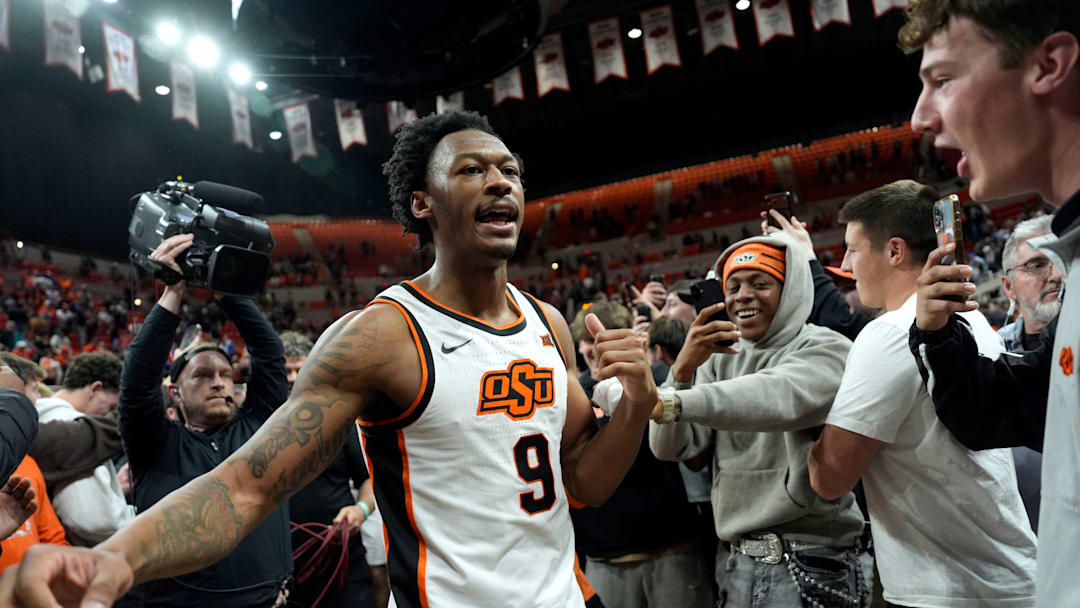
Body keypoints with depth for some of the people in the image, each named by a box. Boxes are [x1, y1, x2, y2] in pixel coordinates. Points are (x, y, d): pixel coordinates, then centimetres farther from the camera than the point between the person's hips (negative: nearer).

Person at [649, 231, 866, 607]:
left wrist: (669, 402, -42)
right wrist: (682, 370, -19)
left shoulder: (826, 349, -7)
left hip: (810, 565, -4)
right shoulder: (720, 360, 6)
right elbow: (670, 448, -2)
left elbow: (778, 397, -29)